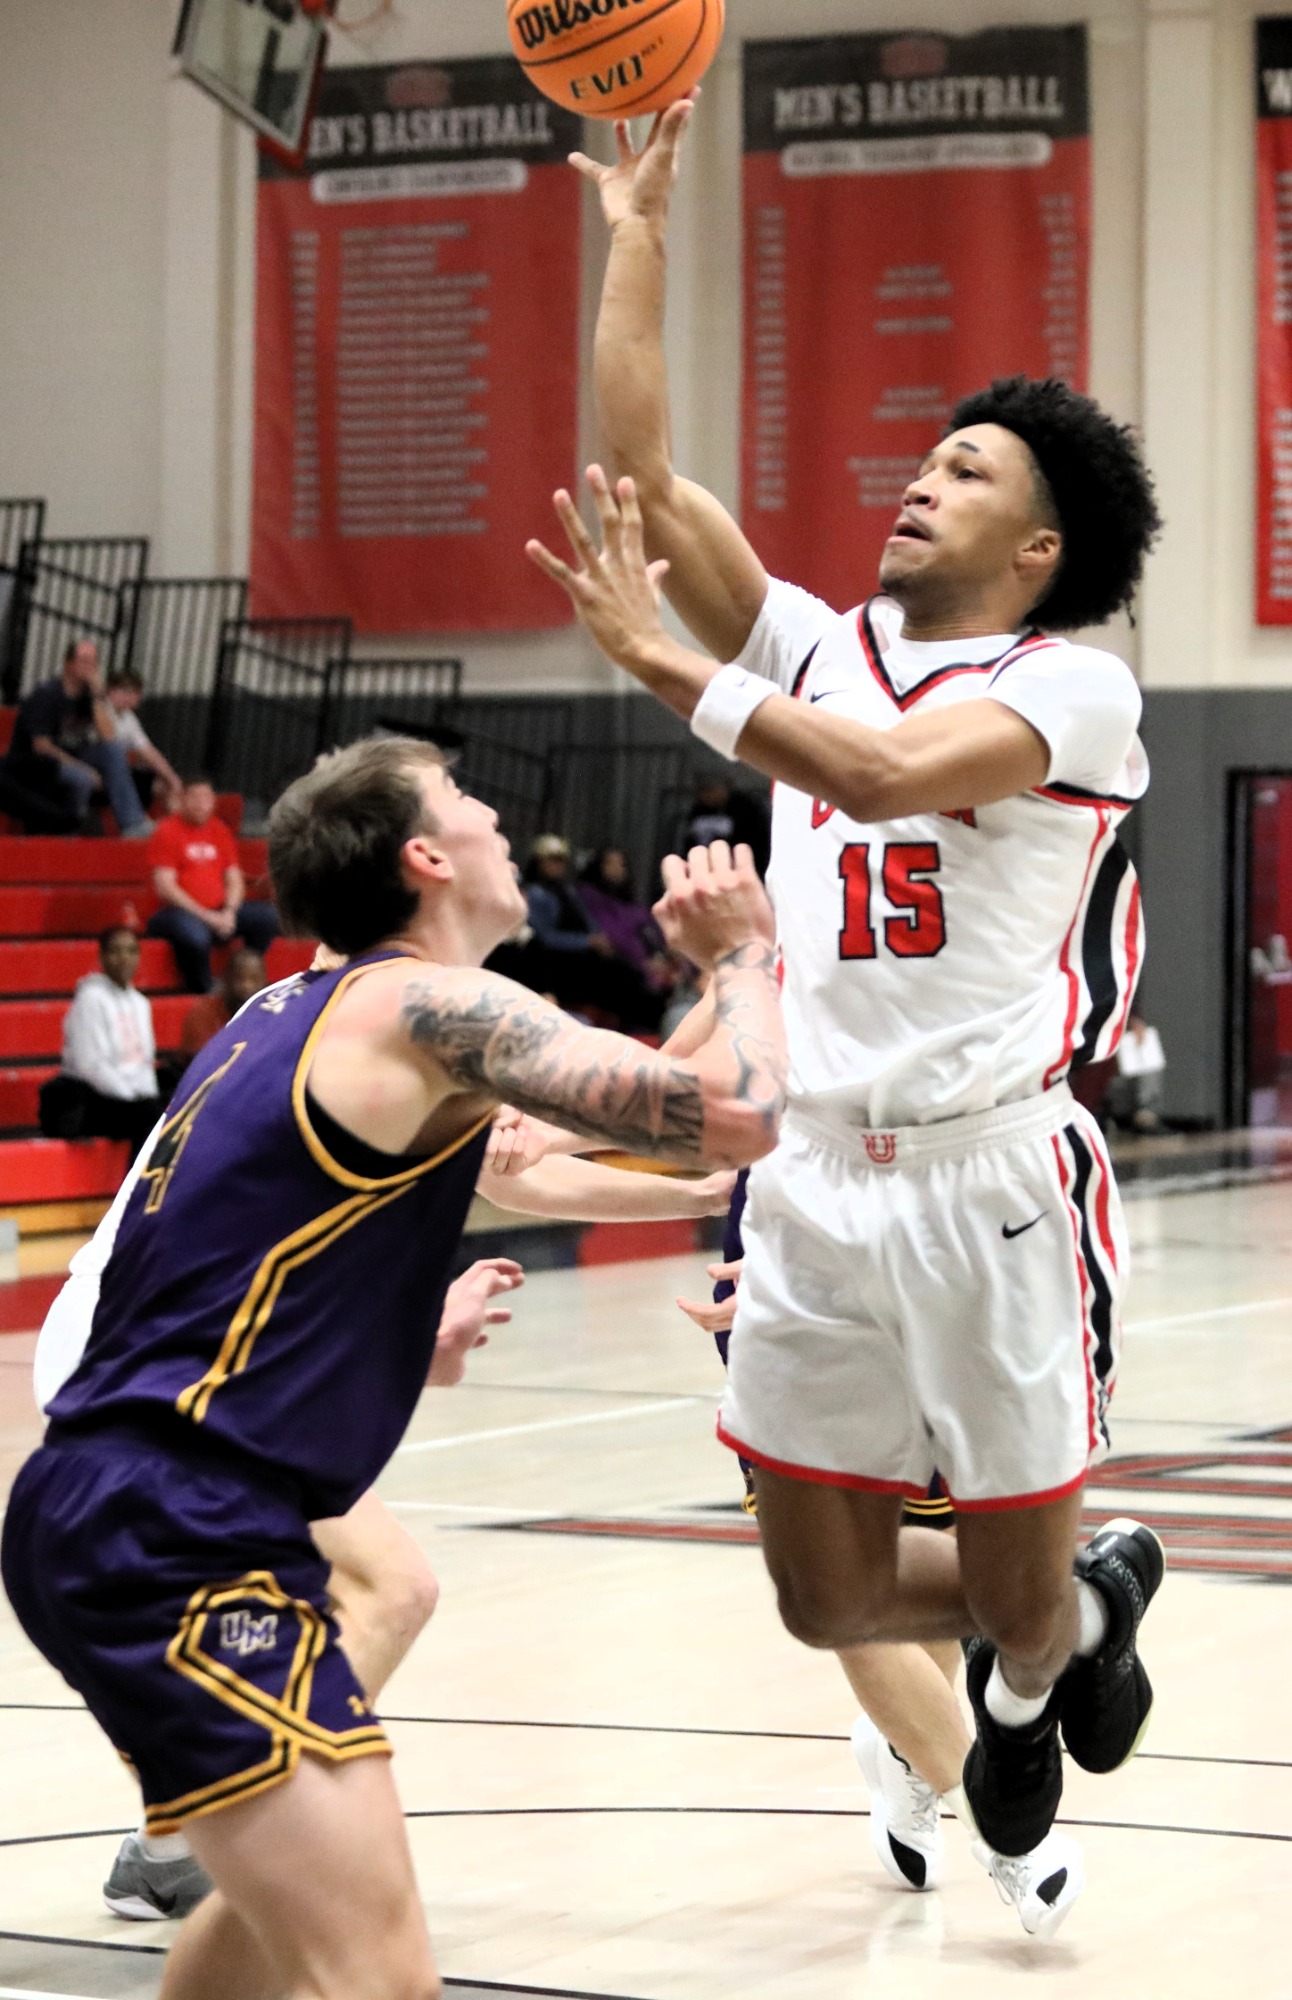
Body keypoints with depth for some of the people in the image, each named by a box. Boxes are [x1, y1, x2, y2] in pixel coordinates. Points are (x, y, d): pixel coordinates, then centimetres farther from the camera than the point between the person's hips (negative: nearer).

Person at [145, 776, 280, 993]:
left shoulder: (219, 830, 14)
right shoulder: (167, 831, -3)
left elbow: (235, 880, 14)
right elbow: (165, 887, -10)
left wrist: (229, 912, -8)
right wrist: (206, 916, -16)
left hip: (219, 912, 6)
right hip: (180, 912, -6)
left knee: (268, 916, -14)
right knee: (194, 934, -39)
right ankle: (205, 992, -16)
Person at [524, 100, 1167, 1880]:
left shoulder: (1074, 686, -6)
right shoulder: (820, 651, 12)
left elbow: (884, 772, -24)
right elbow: (644, 479, 6)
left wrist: (661, 662, -23)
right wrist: (640, 230, 4)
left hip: (994, 1183, -5)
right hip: (818, 1181, 6)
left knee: (1019, 1598, 4)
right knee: (832, 1600, 10)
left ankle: (1058, 1634, 41)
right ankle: (1085, 1607, 39)